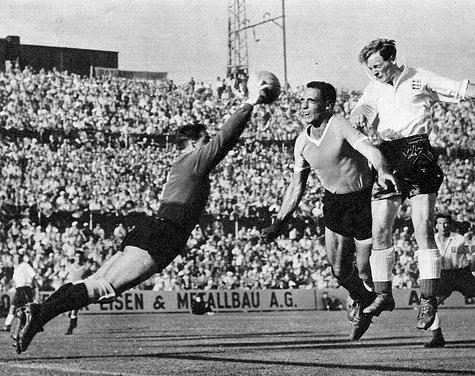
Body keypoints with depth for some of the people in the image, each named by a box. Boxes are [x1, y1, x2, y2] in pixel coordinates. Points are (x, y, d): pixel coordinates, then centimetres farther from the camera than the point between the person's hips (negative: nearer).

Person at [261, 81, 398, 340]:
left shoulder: (340, 127, -21)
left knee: (365, 272, -2)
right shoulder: (302, 143, -2)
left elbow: (370, 149, -38)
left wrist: (382, 171, -59)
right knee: (339, 271, 6)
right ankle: (360, 301, 38)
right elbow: (296, 186, 7)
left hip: (364, 199, -5)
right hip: (334, 201, 5)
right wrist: (278, 223, 4)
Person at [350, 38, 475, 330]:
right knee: (379, 231, -1)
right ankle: (384, 295, 12)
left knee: (424, 231, -10)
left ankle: (429, 300, -9)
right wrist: (358, 114, -18)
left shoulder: (420, 79, 8)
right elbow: (362, 107, 5)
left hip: (418, 155, -4)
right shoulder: (374, 89, 19)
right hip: (386, 158, 4)